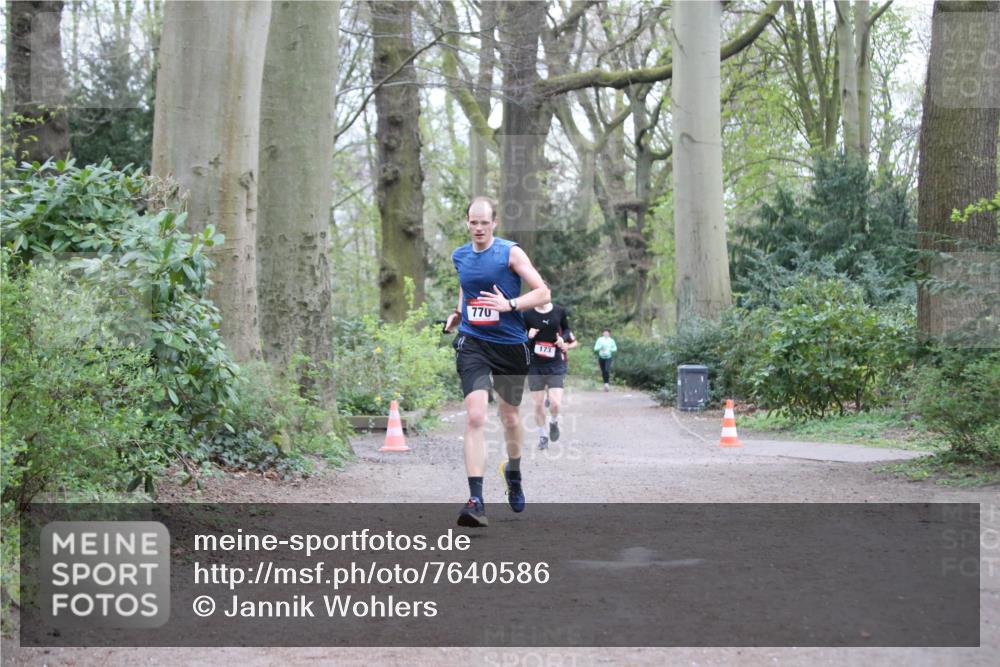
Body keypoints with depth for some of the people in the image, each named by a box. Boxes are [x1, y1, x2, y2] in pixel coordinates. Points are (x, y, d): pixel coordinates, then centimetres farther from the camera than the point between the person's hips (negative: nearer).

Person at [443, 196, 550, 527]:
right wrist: (458, 312, 11)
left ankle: (513, 474, 46)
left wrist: (509, 304, -23)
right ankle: (476, 500, -20)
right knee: (475, 417, -17)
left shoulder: (511, 252, -7)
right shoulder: (459, 256, 6)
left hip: (510, 345, -1)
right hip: (473, 344, 1)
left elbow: (542, 292, -9)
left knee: (511, 418, 16)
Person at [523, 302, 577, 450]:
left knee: (555, 403, -11)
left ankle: (554, 422, 22)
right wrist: (528, 336, -18)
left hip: (555, 365, 0)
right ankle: (542, 436, 24)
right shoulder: (527, 315, -5)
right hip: (535, 366, 0)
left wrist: (563, 339, -5)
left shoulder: (559, 311, 0)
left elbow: (566, 329, 16)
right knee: (538, 404, 4)